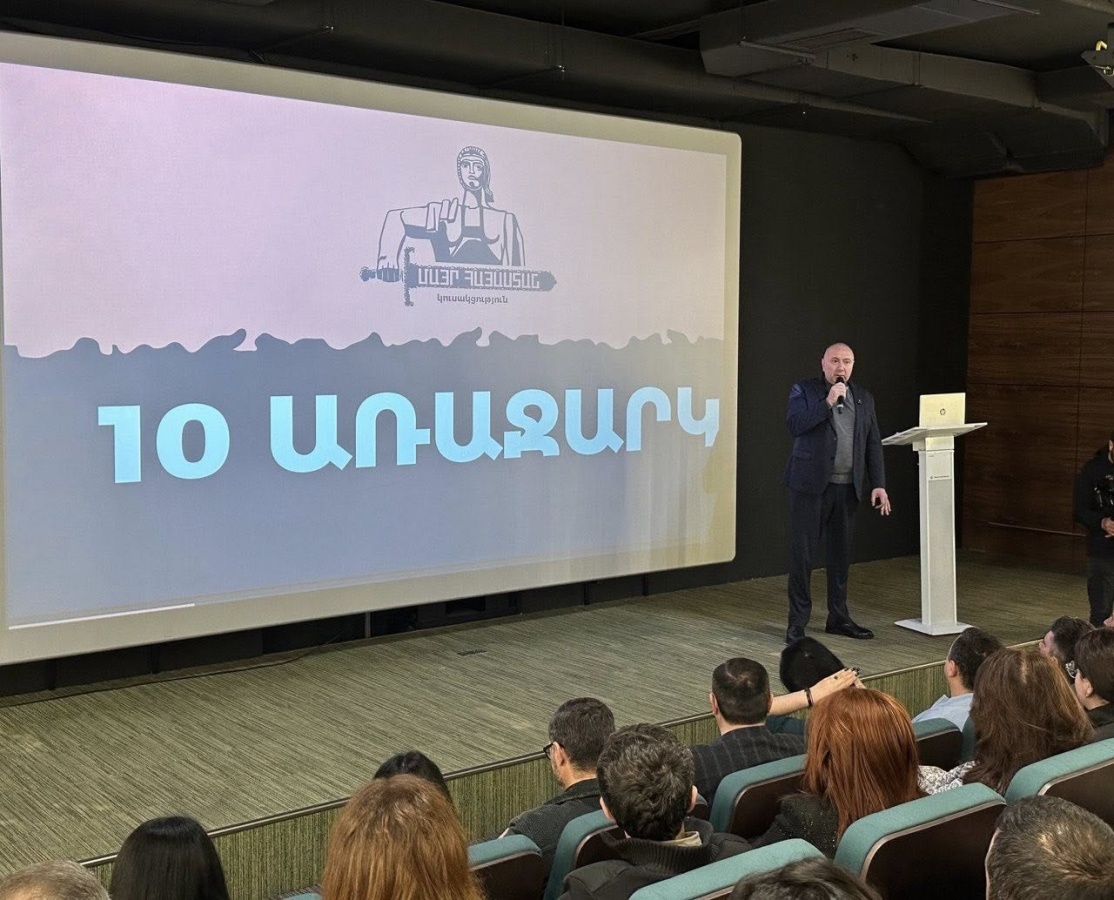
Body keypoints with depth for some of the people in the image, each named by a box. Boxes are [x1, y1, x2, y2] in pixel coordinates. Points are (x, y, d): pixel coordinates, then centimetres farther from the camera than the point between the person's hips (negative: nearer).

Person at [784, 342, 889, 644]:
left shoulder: (863, 398, 13)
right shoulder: (804, 390, 1)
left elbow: (873, 444, 10)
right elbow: (794, 425, -14)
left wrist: (878, 484, 2)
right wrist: (828, 403, -17)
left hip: (848, 487, 4)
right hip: (811, 484, -4)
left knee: (841, 552, 12)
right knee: (802, 552, -2)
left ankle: (838, 617, 23)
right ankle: (797, 621, 5)